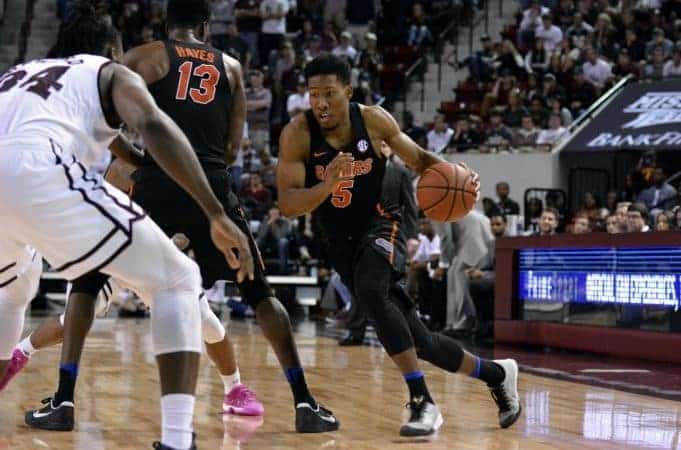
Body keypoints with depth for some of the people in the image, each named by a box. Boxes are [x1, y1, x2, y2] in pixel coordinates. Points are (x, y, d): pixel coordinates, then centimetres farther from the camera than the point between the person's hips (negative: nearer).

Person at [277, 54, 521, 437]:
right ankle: (495, 374, 30)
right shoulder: (297, 134, -16)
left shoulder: (374, 120, -12)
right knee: (419, 341, 6)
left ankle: (423, 402, -30)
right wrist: (328, 185, -38)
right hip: (342, 243, 2)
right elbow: (288, 205, -20)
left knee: (370, 292, -35)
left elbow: (417, 159, 5)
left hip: (380, 226, -2)